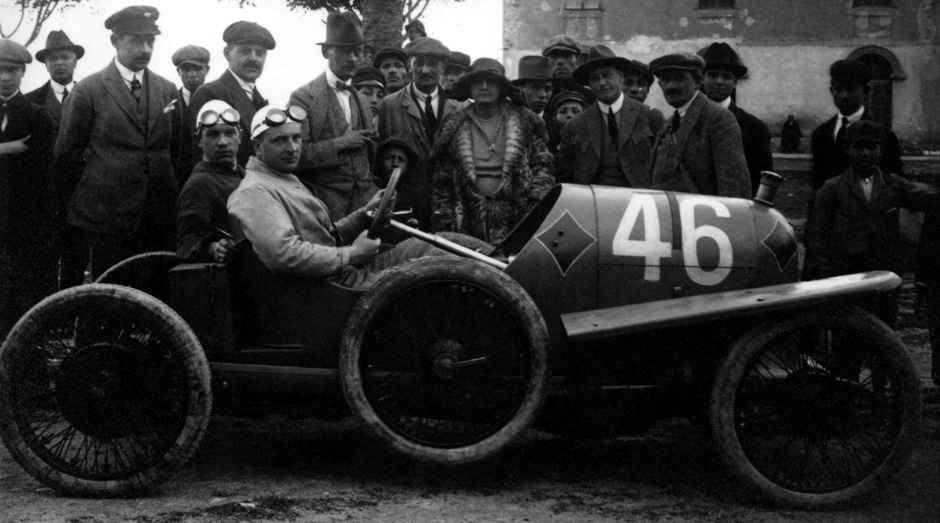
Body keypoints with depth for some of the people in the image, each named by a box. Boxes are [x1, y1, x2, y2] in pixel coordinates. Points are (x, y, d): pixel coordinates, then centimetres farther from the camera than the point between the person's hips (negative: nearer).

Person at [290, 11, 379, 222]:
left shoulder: (360, 97, 17)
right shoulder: (304, 97, -2)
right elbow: (295, 155, -10)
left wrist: (369, 142, 6)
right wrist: (340, 143, -13)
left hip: (365, 195, 5)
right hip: (326, 200, -5)